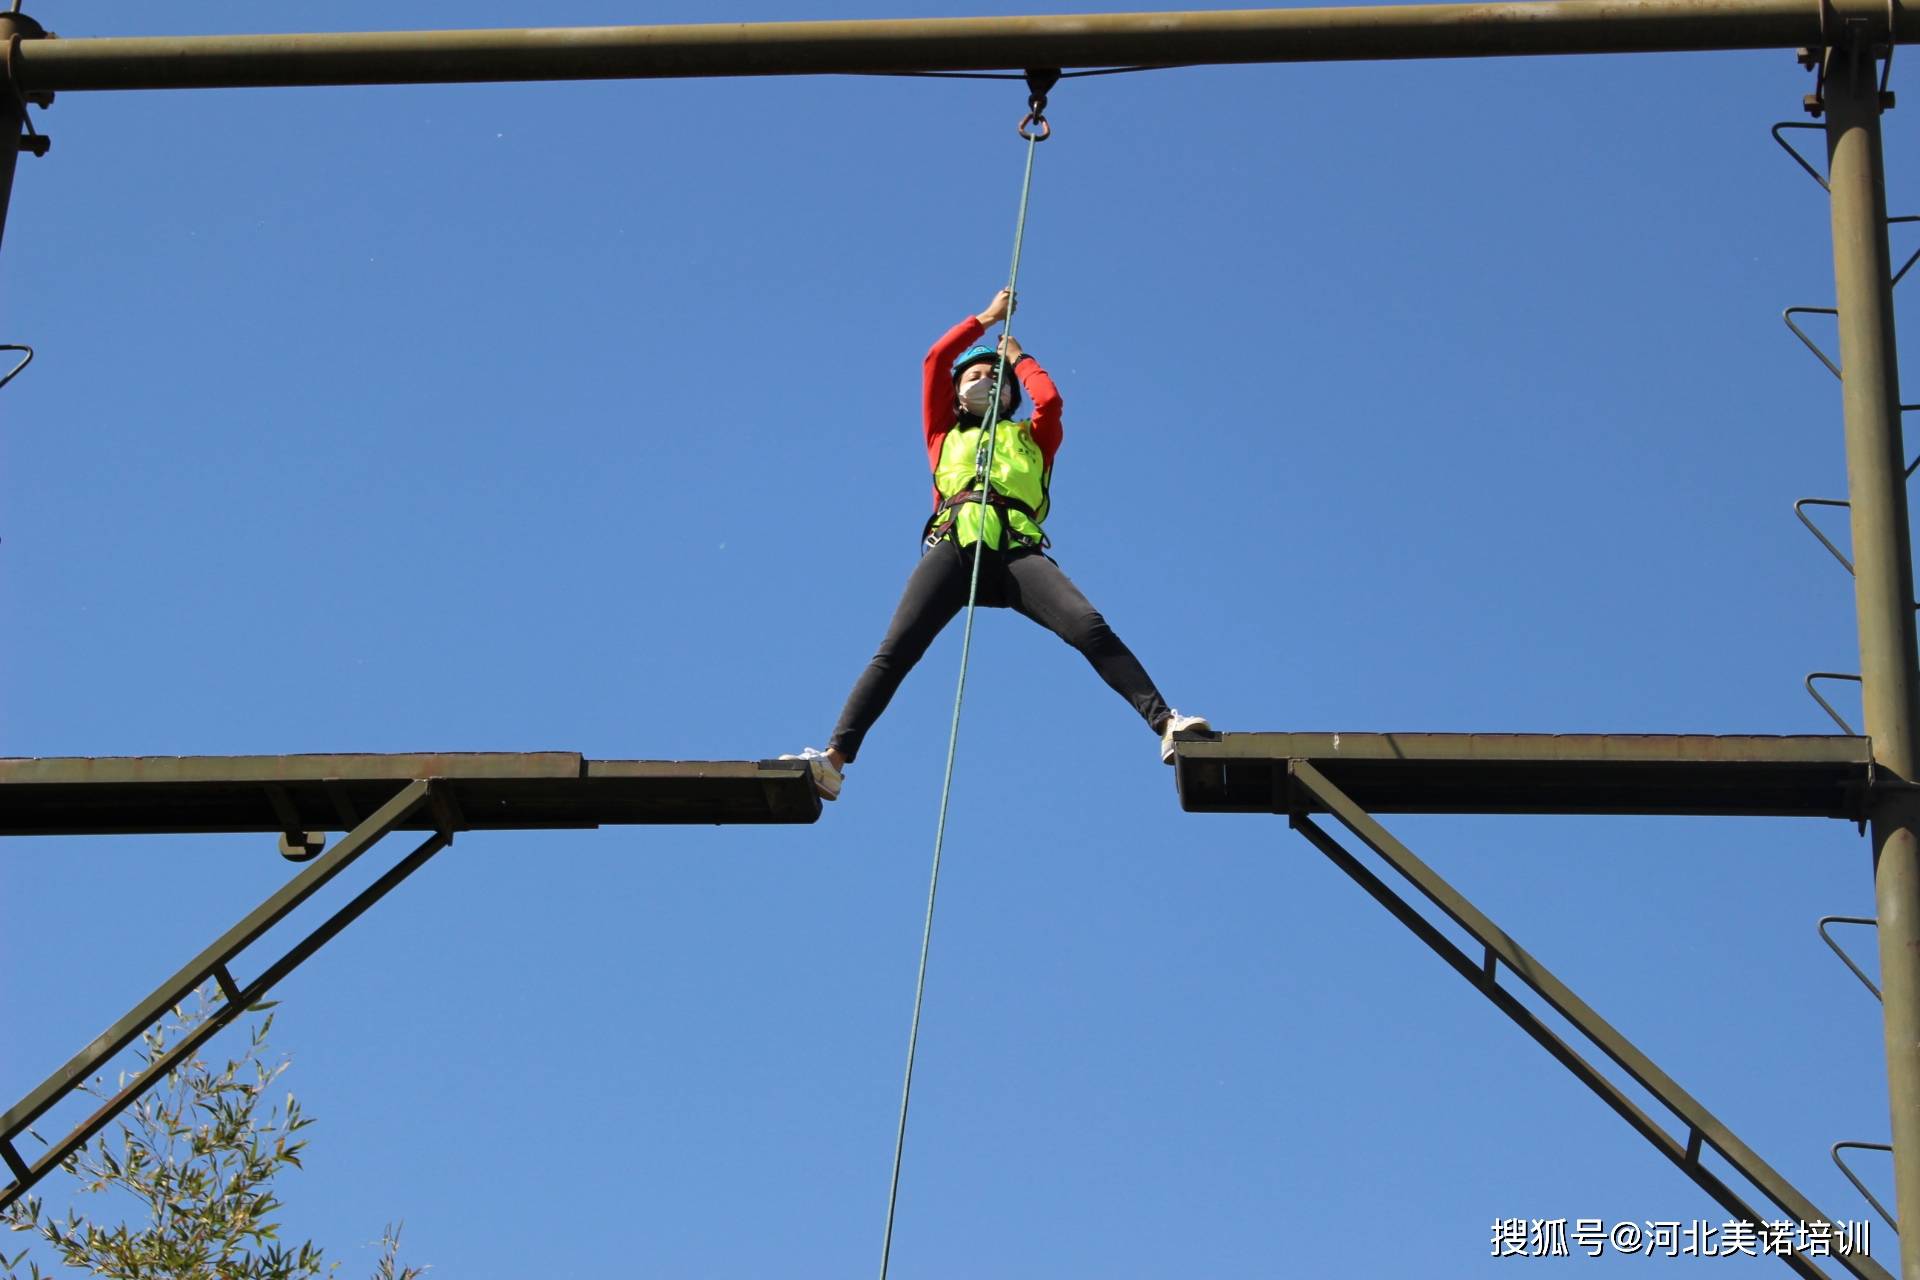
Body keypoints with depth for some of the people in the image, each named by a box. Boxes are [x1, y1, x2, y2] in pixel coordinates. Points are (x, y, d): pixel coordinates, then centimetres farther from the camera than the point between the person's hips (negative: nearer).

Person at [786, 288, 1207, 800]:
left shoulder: (1031, 439, 32)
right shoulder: (945, 434, 32)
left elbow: (1049, 398, 14)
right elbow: (936, 359, 27)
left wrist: (1018, 358, 34)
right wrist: (988, 318, 38)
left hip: (1018, 550, 0)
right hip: (954, 544, 0)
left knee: (1091, 628, -24)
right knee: (894, 650, -20)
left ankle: (1163, 723, -35)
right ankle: (835, 758, -33)